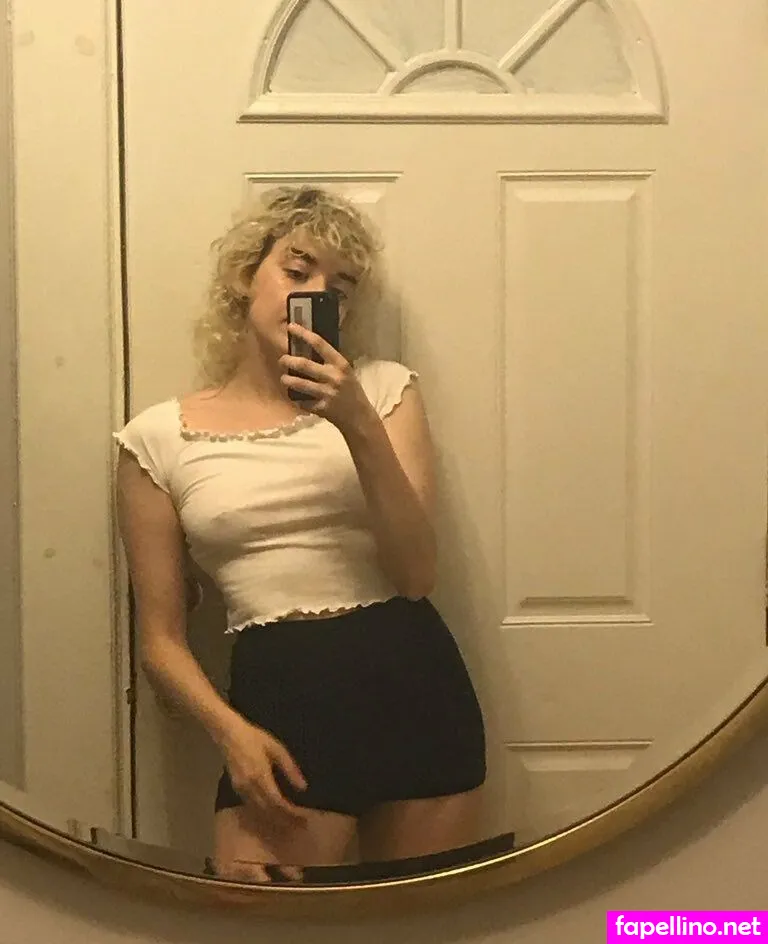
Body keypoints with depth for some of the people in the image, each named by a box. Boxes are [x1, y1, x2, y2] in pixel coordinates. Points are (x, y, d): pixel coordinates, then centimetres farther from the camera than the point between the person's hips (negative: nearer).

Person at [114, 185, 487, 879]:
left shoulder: (383, 389, 5)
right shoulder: (158, 438, 2)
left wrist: (359, 425, -17)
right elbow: (161, 638, 3)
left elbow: (416, 576, -7)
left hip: (414, 686, 2)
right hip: (278, 699, -1)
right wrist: (231, 731, -14)